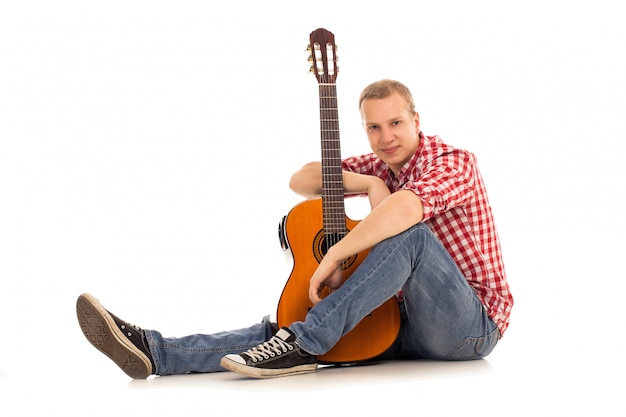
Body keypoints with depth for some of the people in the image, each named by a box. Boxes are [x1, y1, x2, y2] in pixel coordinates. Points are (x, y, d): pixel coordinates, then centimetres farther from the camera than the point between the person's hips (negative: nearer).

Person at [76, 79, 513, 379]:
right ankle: (154, 351, -22)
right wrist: (369, 184, -12)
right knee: (277, 328, -11)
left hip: (472, 325, -7)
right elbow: (301, 181, 3)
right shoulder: (380, 167, 12)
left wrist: (332, 258, -29)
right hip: (407, 322, 7)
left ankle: (301, 344, -35)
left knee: (409, 233, -35)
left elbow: (405, 208, -35)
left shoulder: (452, 162, -12)